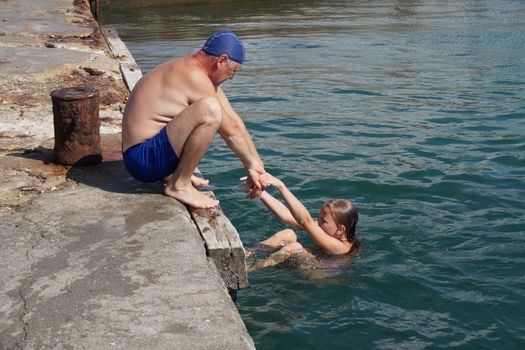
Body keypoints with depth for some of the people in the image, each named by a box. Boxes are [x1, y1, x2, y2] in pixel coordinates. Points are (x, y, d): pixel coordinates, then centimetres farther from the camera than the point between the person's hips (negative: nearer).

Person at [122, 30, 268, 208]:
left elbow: (235, 121, 11)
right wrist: (252, 165, -1)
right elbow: (231, 131, -14)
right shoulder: (194, 77, -19)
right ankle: (179, 185, -16)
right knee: (210, 109, -29)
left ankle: (176, 171, 12)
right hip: (145, 160, -10)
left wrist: (258, 165, 11)